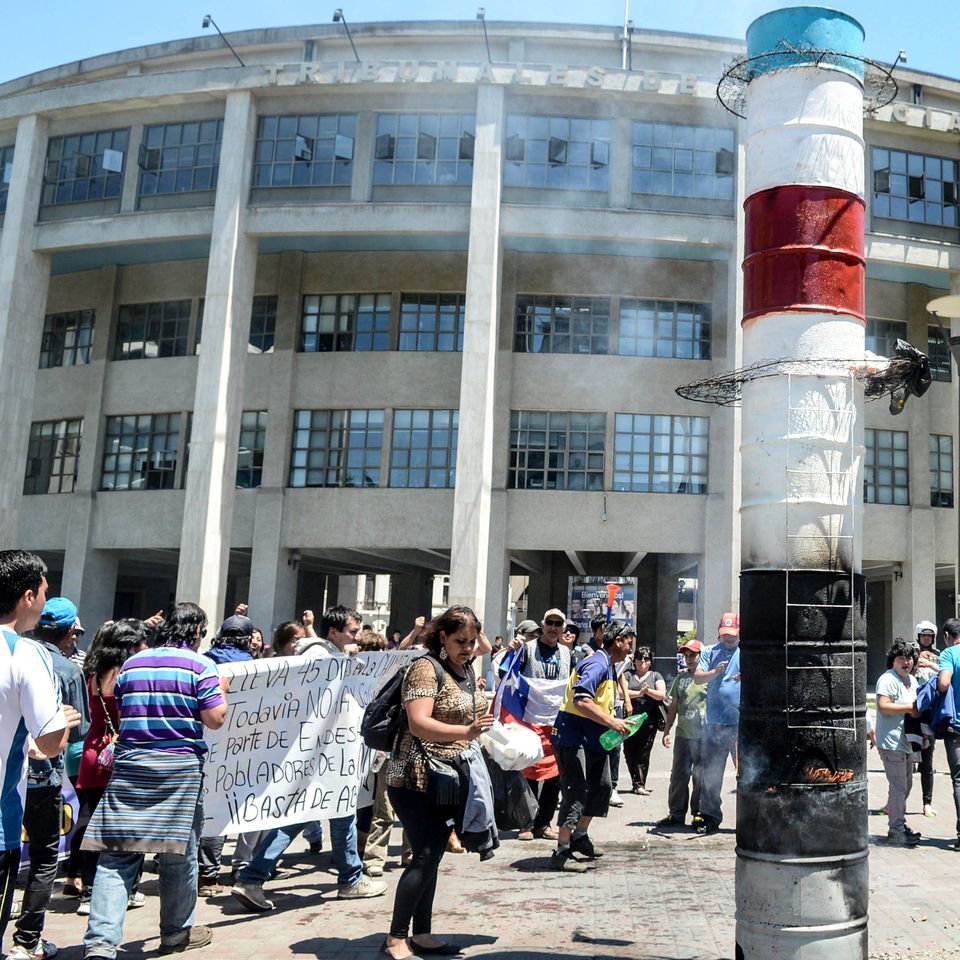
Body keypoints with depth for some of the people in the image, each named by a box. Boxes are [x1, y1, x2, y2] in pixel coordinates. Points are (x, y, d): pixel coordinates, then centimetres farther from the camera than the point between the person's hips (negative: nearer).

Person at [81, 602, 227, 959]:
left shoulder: (132, 664, 11)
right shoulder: (201, 665, -4)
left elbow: (120, 713, 18)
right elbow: (215, 719, -8)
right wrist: (222, 690, 9)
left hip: (129, 766, 4)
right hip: (180, 768, -3)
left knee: (117, 855, 2)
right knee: (179, 853, 10)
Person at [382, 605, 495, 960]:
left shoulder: (467, 671, 12)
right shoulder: (426, 667, -15)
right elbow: (418, 723, -25)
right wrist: (465, 732, -34)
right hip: (416, 779, -8)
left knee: (432, 856, 12)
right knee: (425, 855, -10)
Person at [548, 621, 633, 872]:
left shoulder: (610, 667, 16)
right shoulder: (597, 665, -18)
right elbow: (581, 701, -31)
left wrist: (614, 723, 13)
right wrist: (612, 722, -31)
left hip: (594, 740, 11)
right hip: (574, 739, -11)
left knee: (602, 787, 17)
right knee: (575, 793, -11)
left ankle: (580, 837, 31)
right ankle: (561, 853, -6)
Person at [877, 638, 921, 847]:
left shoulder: (912, 680, 15)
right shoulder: (888, 679, -15)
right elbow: (883, 707, -25)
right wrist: (909, 708, -22)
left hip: (906, 742, 10)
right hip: (891, 742, -10)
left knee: (906, 785, 18)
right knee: (898, 787, -7)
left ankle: (900, 824, 31)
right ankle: (896, 830, 0)